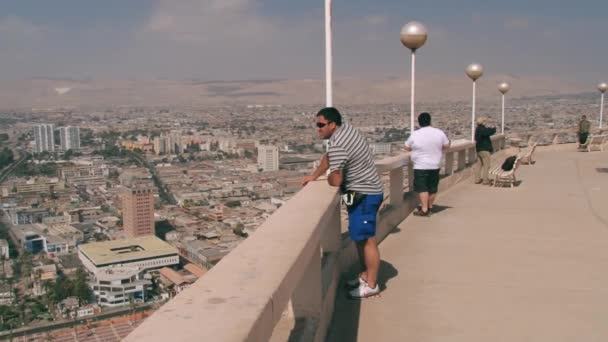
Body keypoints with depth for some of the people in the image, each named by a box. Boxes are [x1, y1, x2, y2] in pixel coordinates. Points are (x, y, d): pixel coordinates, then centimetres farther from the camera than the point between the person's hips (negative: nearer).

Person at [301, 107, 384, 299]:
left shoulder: (337, 145, -25)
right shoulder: (346, 129, 6)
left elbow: (336, 180, -22)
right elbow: (328, 156, 19)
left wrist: (327, 179, 1)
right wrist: (313, 176, 18)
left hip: (364, 195, -10)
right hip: (363, 192, 10)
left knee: (367, 240, -3)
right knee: (360, 238, 17)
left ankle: (371, 285, 6)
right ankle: (365, 276, 29)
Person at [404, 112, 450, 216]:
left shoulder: (415, 135, -10)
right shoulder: (439, 132, -3)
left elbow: (407, 148, 3)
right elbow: (446, 146, 7)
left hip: (420, 166, -4)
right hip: (435, 165, 4)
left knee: (422, 188, -1)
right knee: (433, 187, 14)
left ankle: (424, 209, -6)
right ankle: (429, 206, 26)